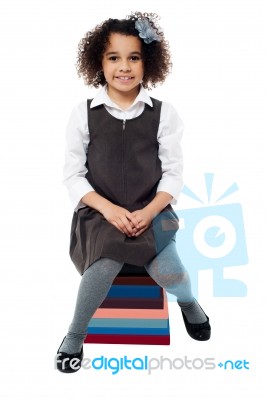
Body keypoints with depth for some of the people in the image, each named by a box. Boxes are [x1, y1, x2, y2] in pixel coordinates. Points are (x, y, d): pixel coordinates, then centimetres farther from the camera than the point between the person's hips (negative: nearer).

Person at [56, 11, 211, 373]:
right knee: (107, 262, -29)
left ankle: (188, 301, 22)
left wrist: (148, 212, -15)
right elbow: (73, 175, 0)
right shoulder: (84, 113, -1)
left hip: (151, 211, 1)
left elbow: (173, 173, 1)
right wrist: (108, 208, -14)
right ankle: (75, 336, -1)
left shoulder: (164, 113, 1)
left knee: (169, 273, -20)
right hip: (100, 212, 0)